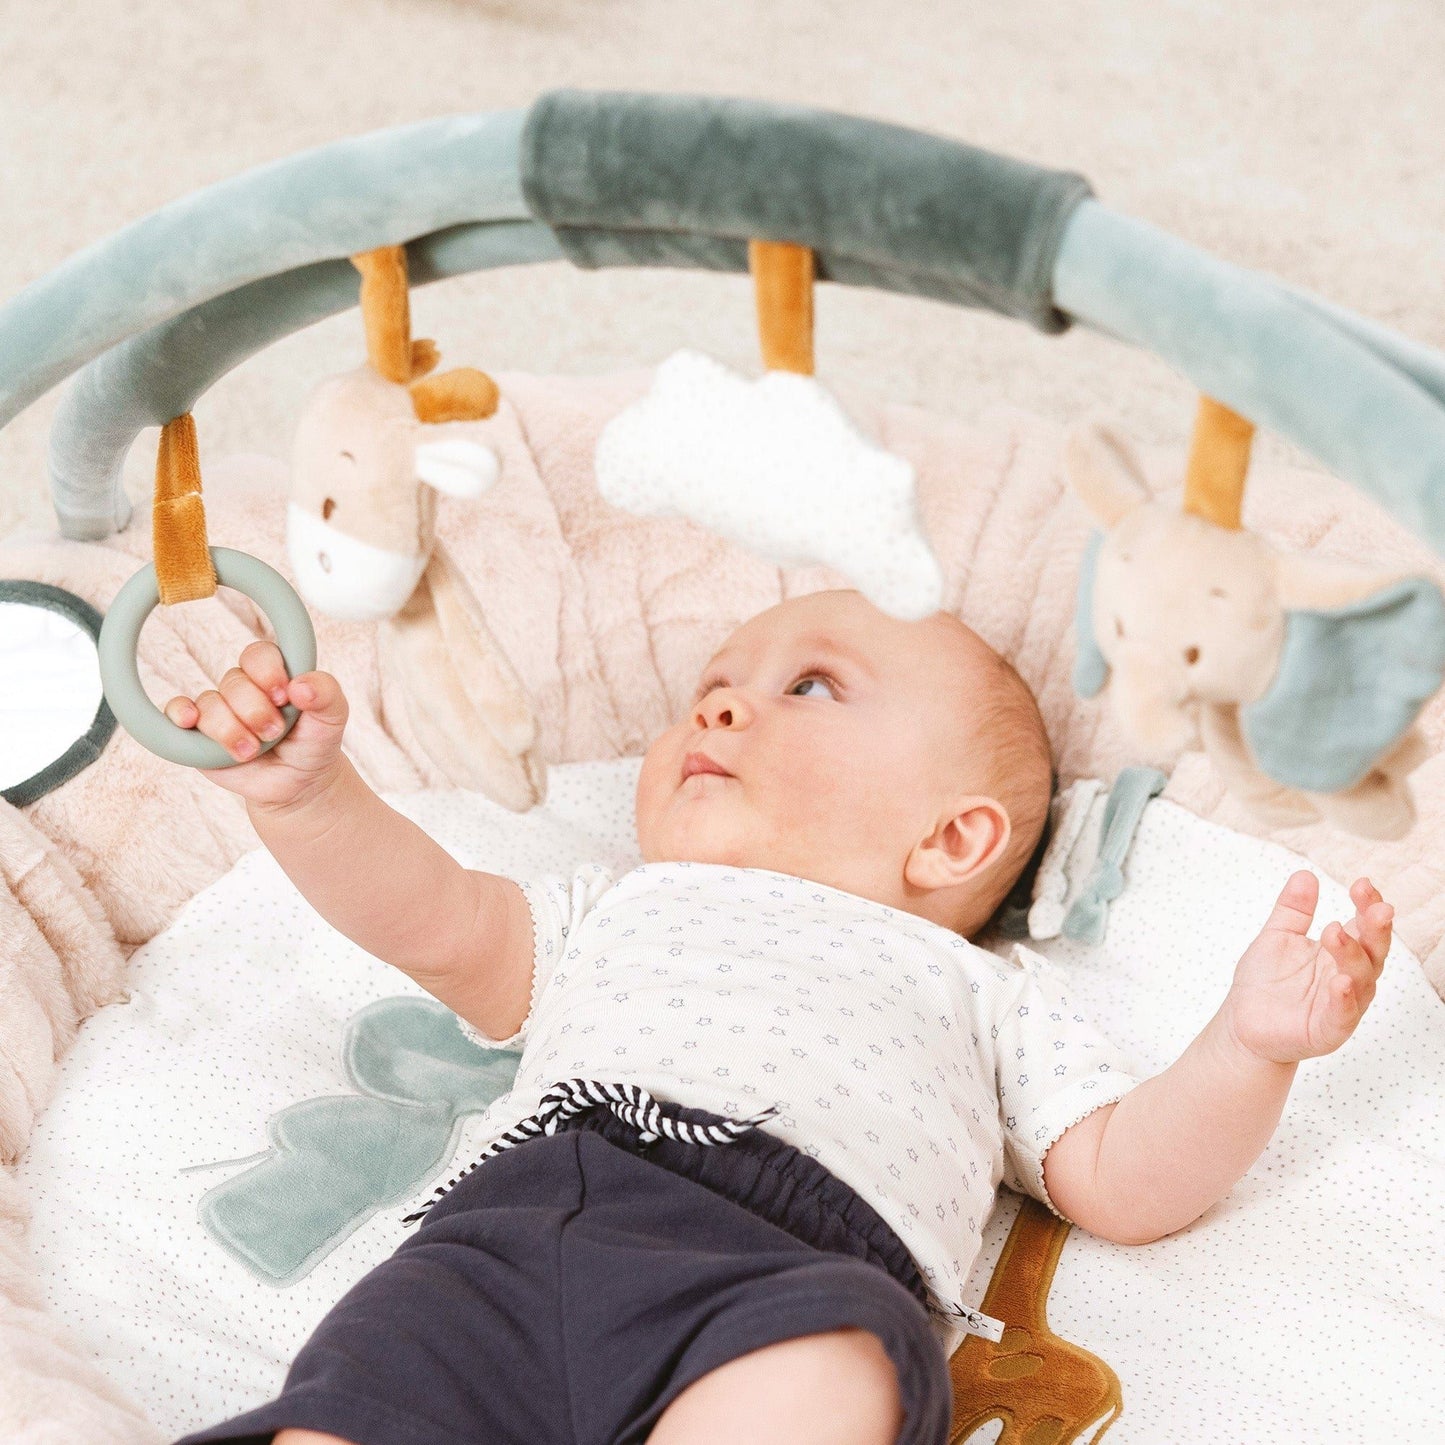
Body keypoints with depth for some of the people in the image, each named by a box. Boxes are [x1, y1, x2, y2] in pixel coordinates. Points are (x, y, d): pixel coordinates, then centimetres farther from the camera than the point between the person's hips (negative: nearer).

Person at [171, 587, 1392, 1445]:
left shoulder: (980, 988, 34)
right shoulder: (617, 908, 42)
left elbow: (1128, 1184, 24)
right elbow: (434, 920, 28)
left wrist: (1251, 1046, 8)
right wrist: (306, 793, 13)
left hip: (803, 1269, -1)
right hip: (524, 1212, 2)